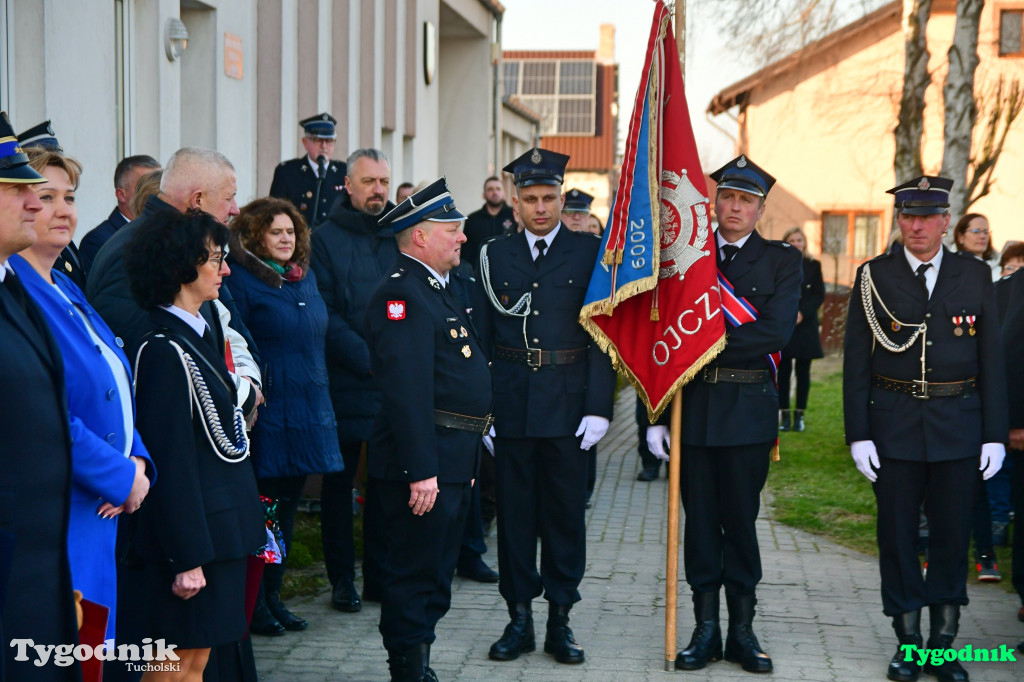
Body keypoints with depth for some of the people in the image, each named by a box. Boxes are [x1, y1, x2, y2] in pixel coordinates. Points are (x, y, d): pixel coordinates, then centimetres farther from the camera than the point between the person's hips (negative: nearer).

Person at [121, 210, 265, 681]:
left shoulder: (199, 337, 12)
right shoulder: (165, 350, -18)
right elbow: (170, 461, -21)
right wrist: (186, 558, -21)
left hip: (219, 529, 9)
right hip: (190, 533, -9)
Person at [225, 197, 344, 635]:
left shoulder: (305, 277, 14)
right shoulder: (241, 280, -9)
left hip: (307, 411, 7)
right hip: (267, 414, -7)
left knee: (287, 505, 13)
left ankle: (272, 596, 23)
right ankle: (253, 605, 10)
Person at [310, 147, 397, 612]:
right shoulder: (326, 239, -1)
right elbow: (326, 316, -7)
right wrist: (370, 359, -14)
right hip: (344, 383, -3)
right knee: (339, 482, 5)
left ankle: (381, 575, 17)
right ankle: (342, 579, 15)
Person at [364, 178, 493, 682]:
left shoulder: (435, 289, 18)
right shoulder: (402, 294, -16)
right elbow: (407, 389, -24)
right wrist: (421, 470, -27)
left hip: (452, 463, 11)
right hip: (424, 462, -11)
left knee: (435, 575, 18)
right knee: (415, 574, -3)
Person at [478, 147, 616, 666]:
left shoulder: (590, 253, 2)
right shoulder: (494, 256, 8)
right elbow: (481, 337, 7)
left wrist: (598, 407, -9)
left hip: (568, 406, -1)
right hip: (510, 405, 2)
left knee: (565, 513, 4)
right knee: (515, 513, 6)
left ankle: (560, 619, 14)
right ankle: (519, 618, 16)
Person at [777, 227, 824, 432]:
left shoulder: (813, 265, 7)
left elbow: (819, 295, 2)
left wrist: (802, 313, -11)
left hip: (805, 325, 1)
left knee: (803, 372, 3)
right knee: (783, 371, 0)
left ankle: (799, 415, 9)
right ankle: (785, 415, 6)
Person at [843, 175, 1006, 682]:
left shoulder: (975, 276, 5)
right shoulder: (874, 277, 1)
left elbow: (991, 359, 5)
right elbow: (856, 361, 0)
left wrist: (995, 433, 0)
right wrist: (857, 434, -5)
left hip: (959, 426, 1)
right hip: (894, 426, -1)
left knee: (953, 534, 5)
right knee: (897, 534, 5)